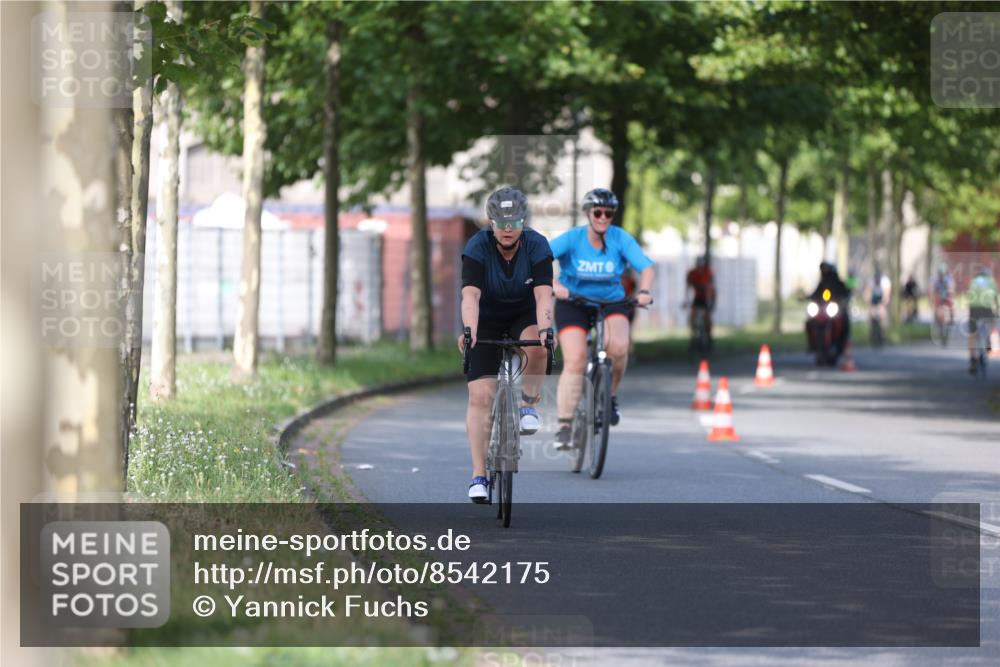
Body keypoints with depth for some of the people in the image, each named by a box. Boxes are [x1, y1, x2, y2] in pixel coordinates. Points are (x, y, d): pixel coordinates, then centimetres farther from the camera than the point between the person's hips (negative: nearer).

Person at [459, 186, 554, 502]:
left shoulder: (537, 246, -20)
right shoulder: (478, 247, -22)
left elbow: (543, 294, -32)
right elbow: (470, 295, -34)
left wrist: (545, 328, -50)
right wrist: (468, 331, -52)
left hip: (524, 316, 0)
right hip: (486, 321, 0)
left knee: (536, 346, -36)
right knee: (481, 396, -13)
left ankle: (529, 405, -8)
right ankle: (479, 475, -9)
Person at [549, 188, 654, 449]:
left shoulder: (620, 239, -11)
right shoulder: (572, 238, -16)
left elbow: (645, 266, -17)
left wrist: (644, 291, -37)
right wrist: (552, 283, -45)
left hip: (611, 302, 1)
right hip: (573, 303, -1)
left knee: (619, 347, -28)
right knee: (575, 361, -16)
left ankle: (611, 396, 0)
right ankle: (564, 426, -9)